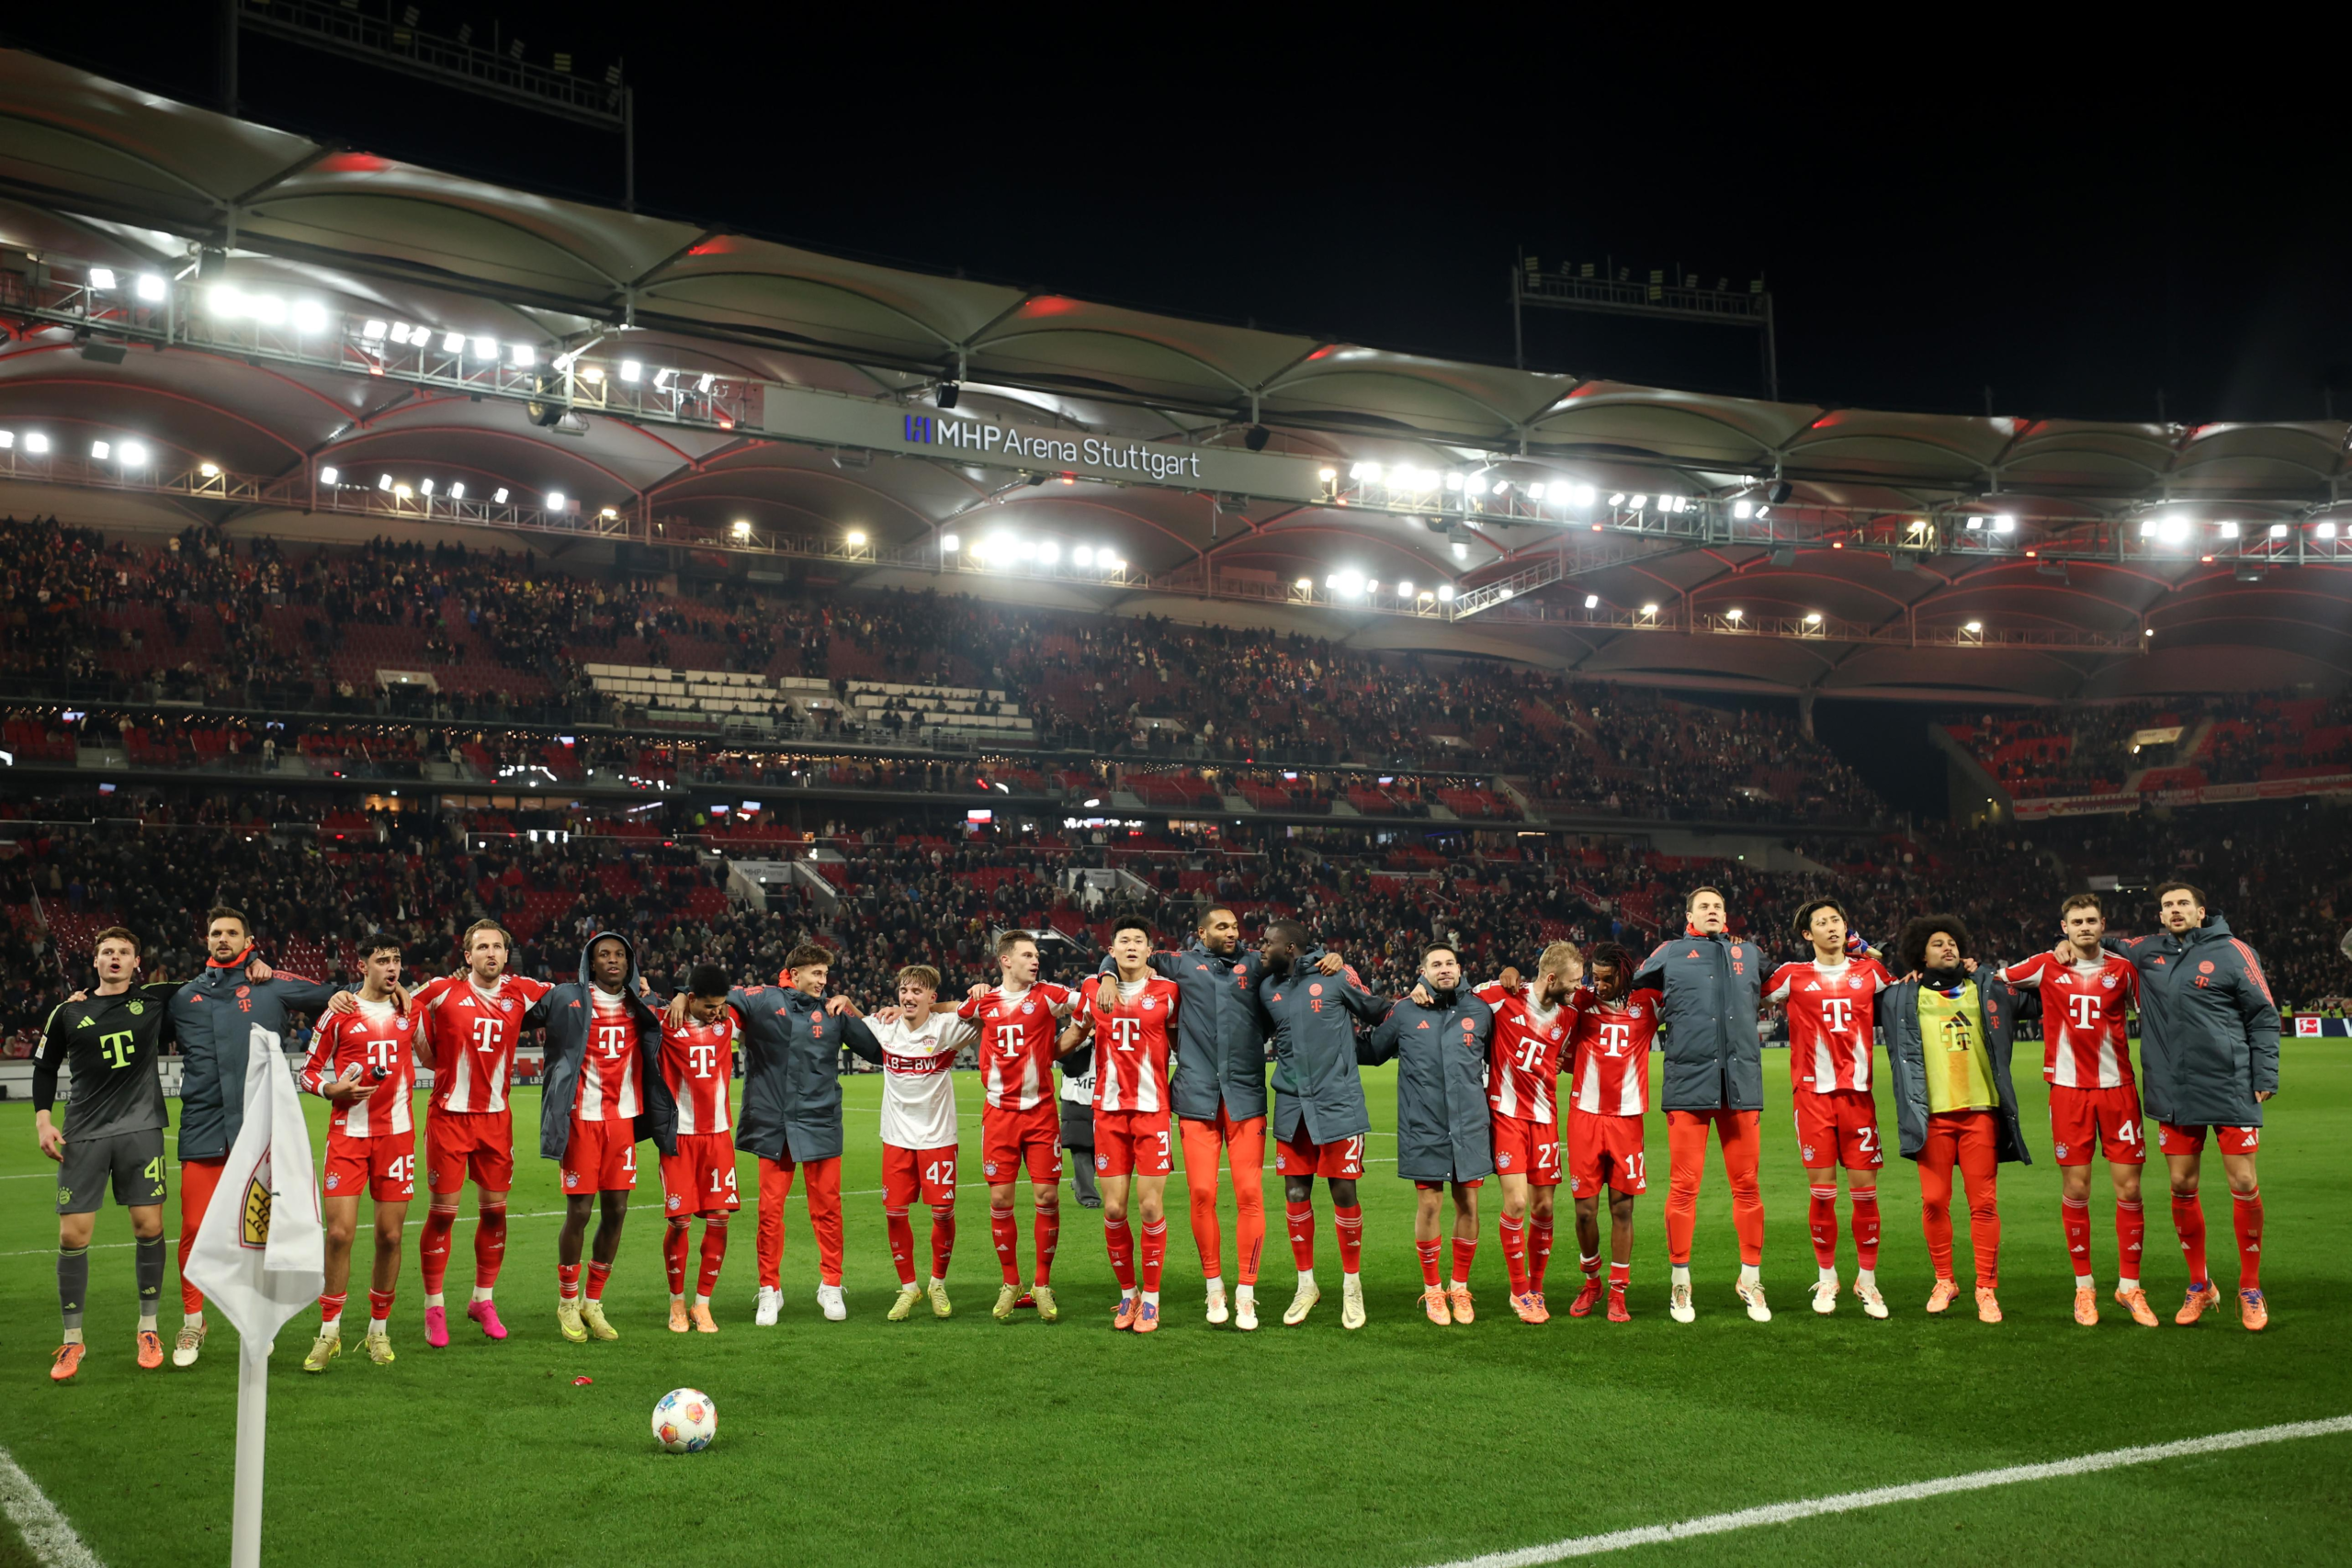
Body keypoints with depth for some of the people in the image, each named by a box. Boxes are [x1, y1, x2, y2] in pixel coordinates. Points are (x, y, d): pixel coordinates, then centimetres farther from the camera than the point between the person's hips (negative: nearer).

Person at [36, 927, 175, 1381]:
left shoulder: (156, 1000, 5)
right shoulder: (68, 1013, 6)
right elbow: (44, 1066, 16)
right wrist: (42, 1118, 6)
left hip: (141, 1129, 0)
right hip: (84, 1135, 0)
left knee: (149, 1226, -2)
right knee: (72, 1235, -3)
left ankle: (148, 1329, 14)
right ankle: (72, 1340, 11)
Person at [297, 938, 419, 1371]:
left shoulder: (409, 1010, 11)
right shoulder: (339, 1013, 1)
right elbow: (308, 1073, 4)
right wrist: (333, 1089, -13)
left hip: (397, 1134, 3)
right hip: (347, 1134, -2)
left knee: (390, 1235, 3)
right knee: (339, 1232, -8)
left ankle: (379, 1329, 17)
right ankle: (329, 1331, 6)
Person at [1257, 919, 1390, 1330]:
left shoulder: (1336, 977, -6)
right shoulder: (1267, 988, 7)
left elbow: (1375, 1011, 7)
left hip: (1338, 1106, -4)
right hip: (1292, 1107, 4)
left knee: (1344, 1193, 1)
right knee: (1296, 1195, 6)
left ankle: (1352, 1285, 17)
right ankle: (1306, 1285, 22)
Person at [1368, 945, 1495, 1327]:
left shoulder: (1480, 1011, 6)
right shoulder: (1404, 1013, 2)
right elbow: (1369, 1053, 13)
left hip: (1470, 1127, 2)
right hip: (1423, 1128, -1)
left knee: (1468, 1204, 4)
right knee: (1428, 1205, 1)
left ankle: (1460, 1288, 20)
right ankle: (1432, 1290, 15)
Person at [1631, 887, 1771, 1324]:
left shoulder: (1749, 954, 16)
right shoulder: (1670, 954, 9)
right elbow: (1636, 994, 20)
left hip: (1741, 1085, 3)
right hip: (1688, 1082, -2)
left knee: (1747, 1185, 5)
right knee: (1684, 1185, -3)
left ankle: (1751, 1279, 17)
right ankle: (1680, 1283, 7)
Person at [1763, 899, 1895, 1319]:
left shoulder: (1869, 971, 10)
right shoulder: (1793, 977, 5)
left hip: (1858, 1091, 1)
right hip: (1813, 1092, -1)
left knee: (1865, 1189, 1)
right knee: (1823, 1191, 0)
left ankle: (1867, 1280, 14)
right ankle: (1826, 1278, 15)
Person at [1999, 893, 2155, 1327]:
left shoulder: (2123, 969, 4)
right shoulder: (2045, 967, 3)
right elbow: (1993, 980, 17)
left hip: (2118, 1088, 1)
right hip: (2068, 1090, 0)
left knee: (2129, 1188, 0)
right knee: (2075, 1189, 1)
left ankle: (2130, 1287, 12)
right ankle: (2084, 1287, 13)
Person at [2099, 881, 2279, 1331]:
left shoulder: (2231, 952, -2)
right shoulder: (2146, 952, 9)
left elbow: (2263, 1016, -1)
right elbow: (2105, 944, 27)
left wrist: (2265, 1076, -7)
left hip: (2232, 1091, -4)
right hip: (2175, 1095, 4)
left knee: (2244, 1185, -1)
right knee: (2182, 1187, 7)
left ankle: (2250, 1289, 14)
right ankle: (2199, 1286, 21)